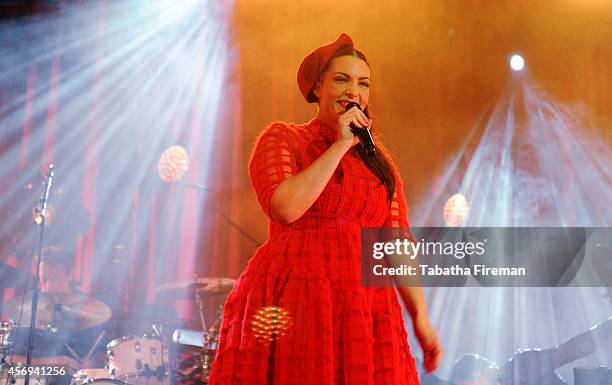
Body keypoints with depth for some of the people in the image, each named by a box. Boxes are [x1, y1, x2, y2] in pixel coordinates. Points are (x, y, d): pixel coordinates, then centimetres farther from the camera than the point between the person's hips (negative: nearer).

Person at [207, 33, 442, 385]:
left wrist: (421, 316, 3)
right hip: (293, 304, -4)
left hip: (363, 310, 4)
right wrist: (340, 145, -8)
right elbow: (285, 207, -15)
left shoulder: (380, 163, 17)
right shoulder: (282, 138, 4)